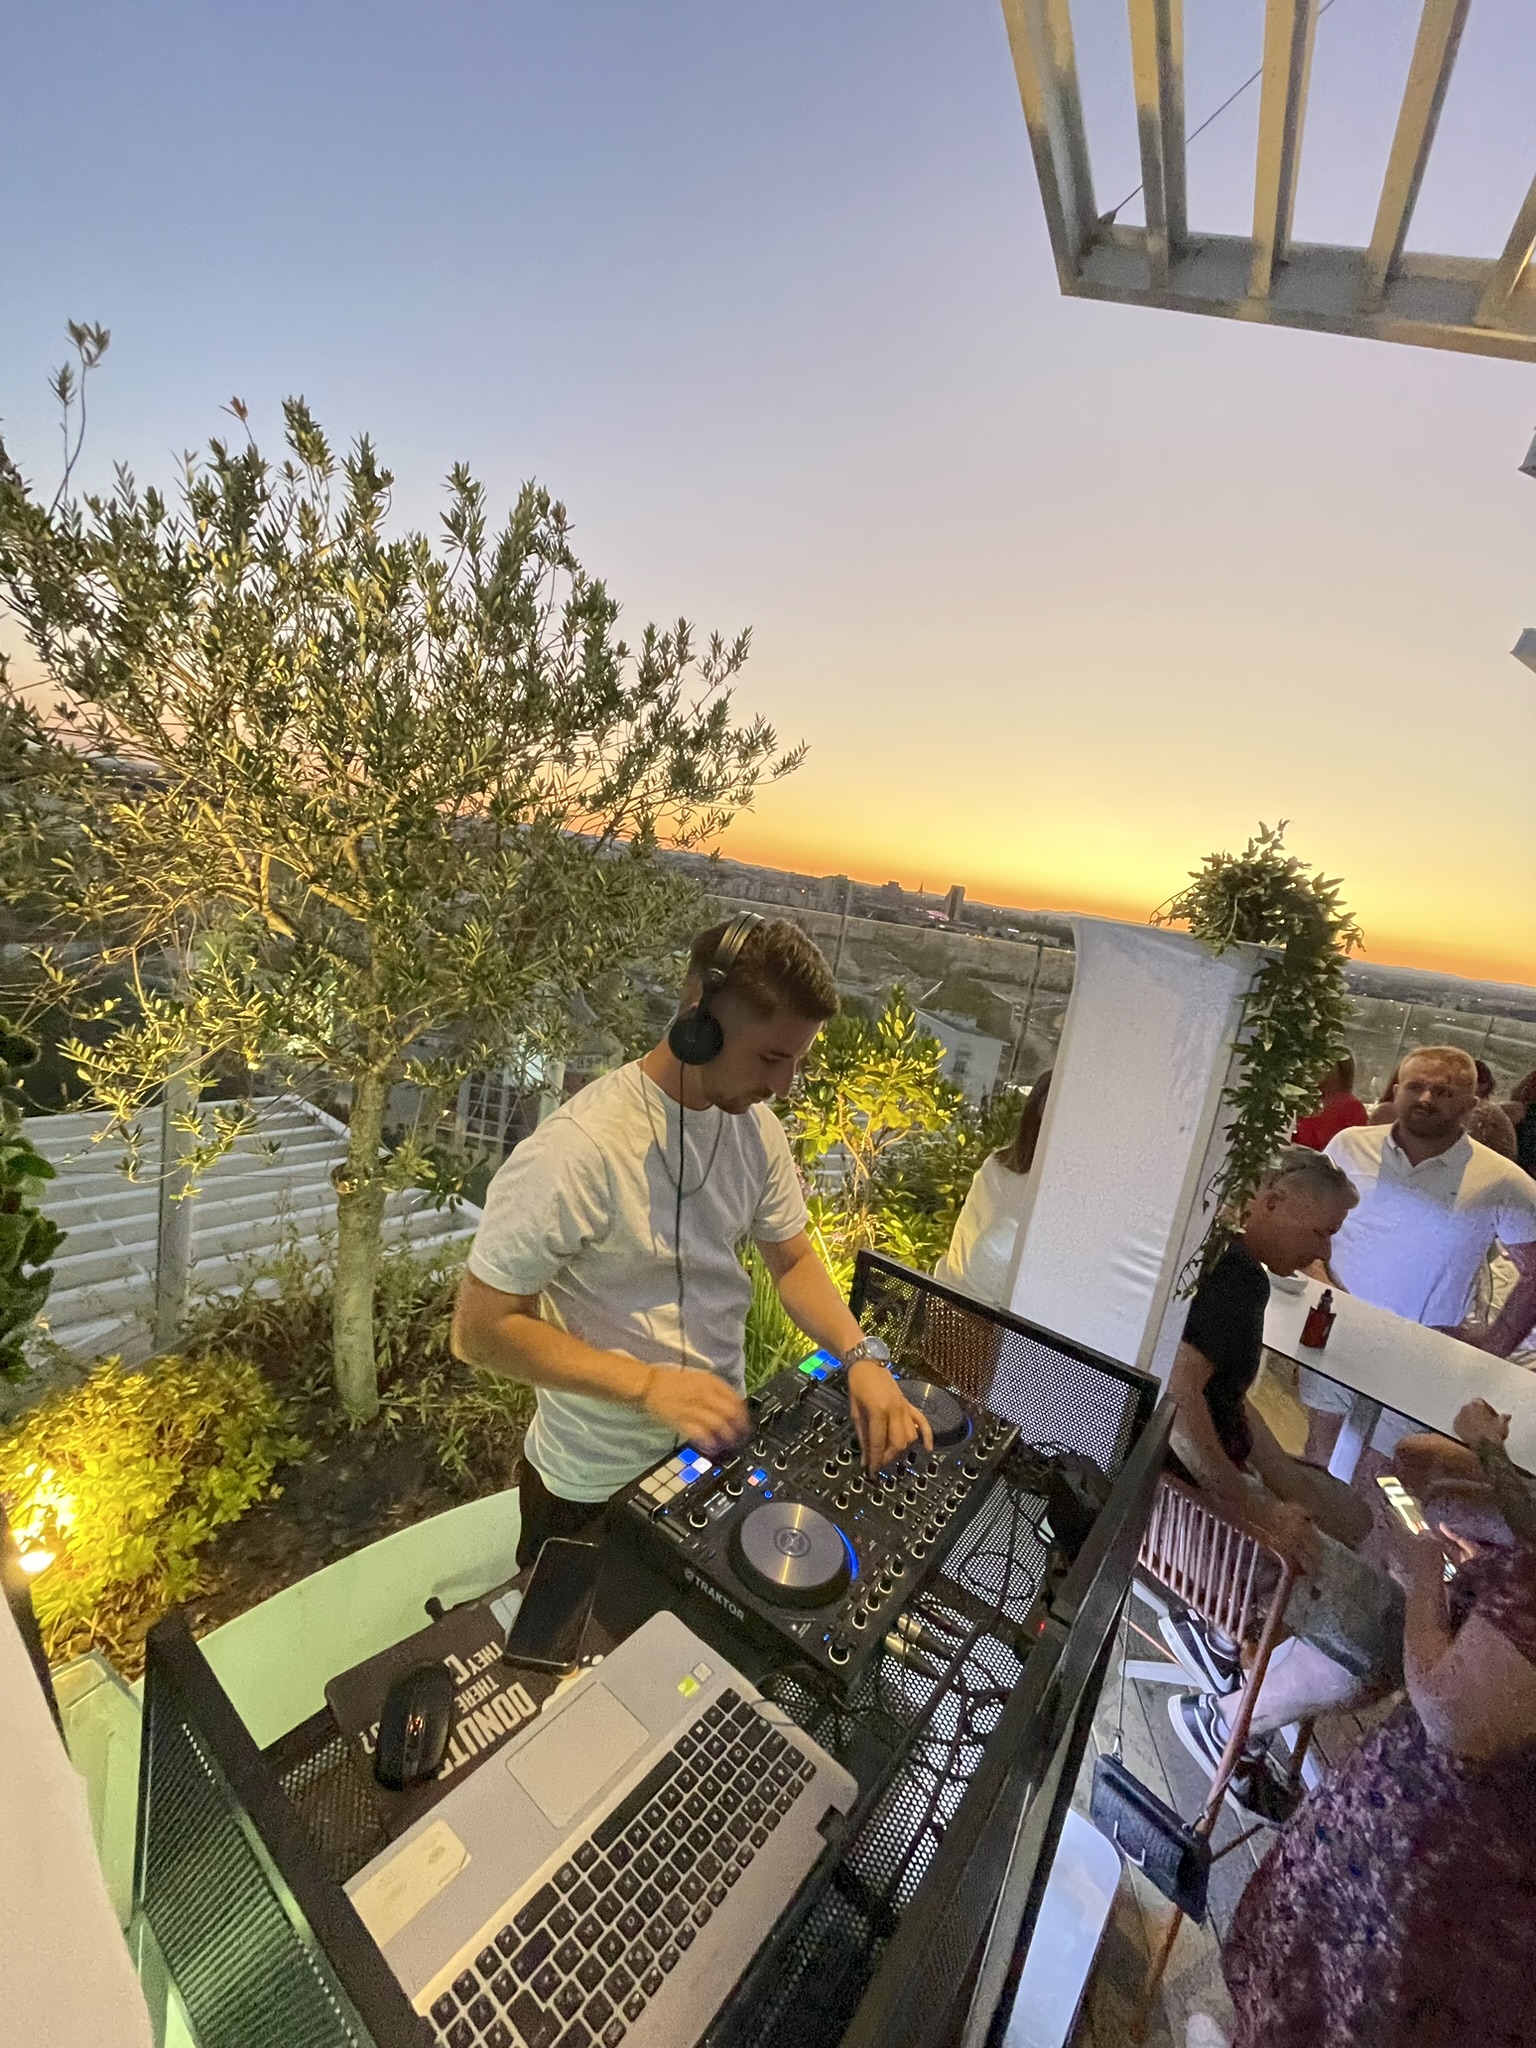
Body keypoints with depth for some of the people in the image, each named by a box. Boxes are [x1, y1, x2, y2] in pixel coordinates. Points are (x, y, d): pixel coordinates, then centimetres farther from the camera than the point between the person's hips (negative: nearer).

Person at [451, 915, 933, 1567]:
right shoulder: (577, 1151, -32)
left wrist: (861, 1356, -16)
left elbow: (792, 1260, 0)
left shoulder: (754, 1123, -10)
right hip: (596, 1486, -5)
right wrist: (648, 1385, -31)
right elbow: (480, 1329, -24)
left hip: (718, 1438, 5)